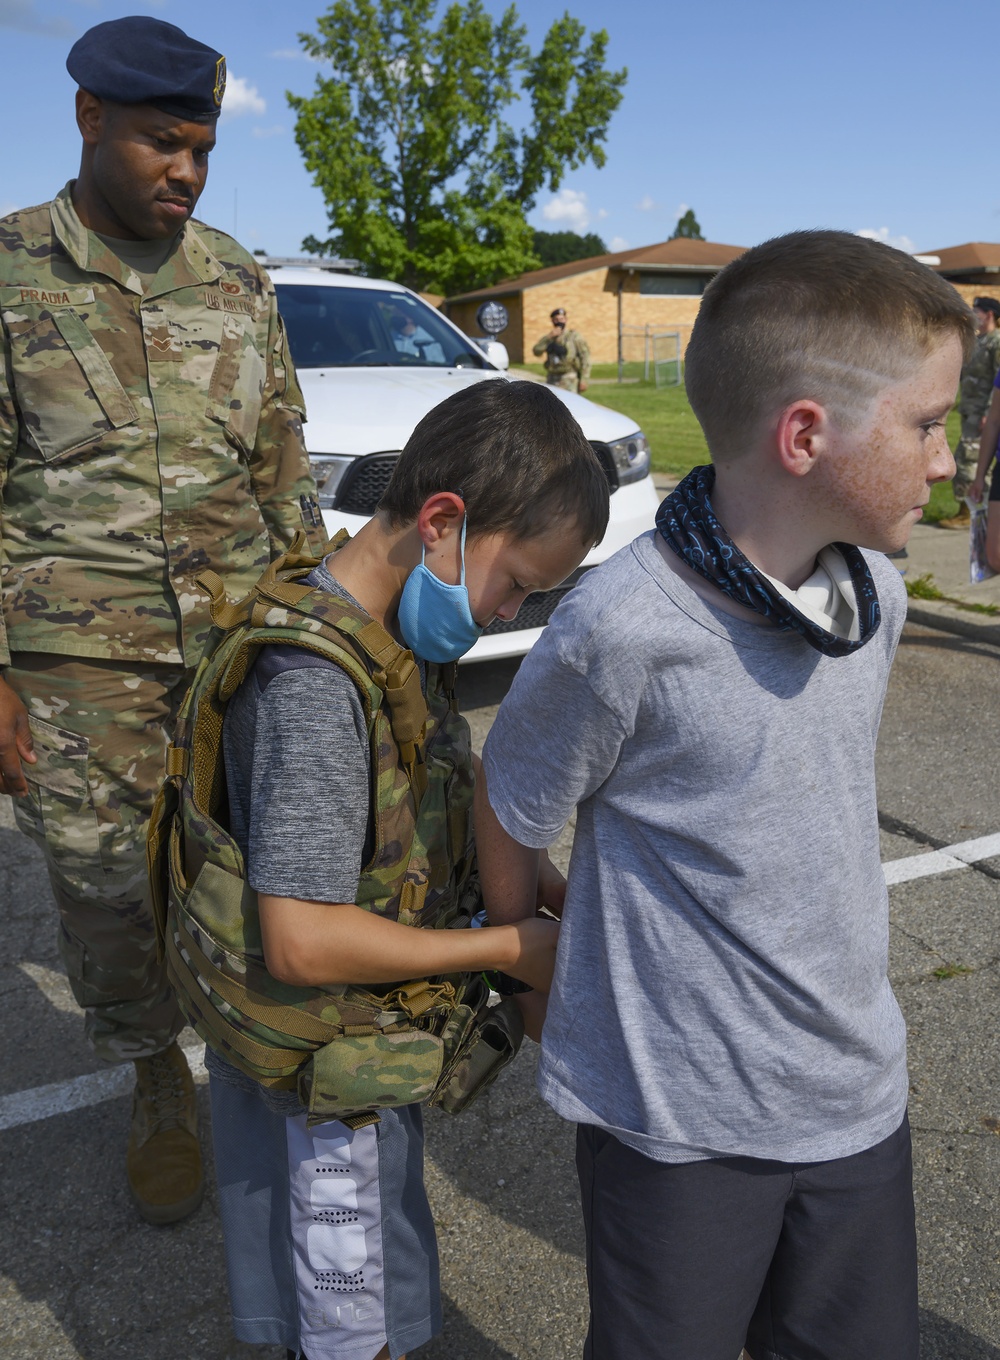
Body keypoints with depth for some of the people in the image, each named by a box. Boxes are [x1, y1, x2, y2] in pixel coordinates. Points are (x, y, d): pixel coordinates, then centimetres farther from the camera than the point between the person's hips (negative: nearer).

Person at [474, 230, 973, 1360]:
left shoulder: (875, 594, -4)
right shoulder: (621, 631, -26)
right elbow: (508, 817, -11)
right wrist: (532, 975, 5)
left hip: (857, 1092, 6)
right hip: (678, 1111, -5)